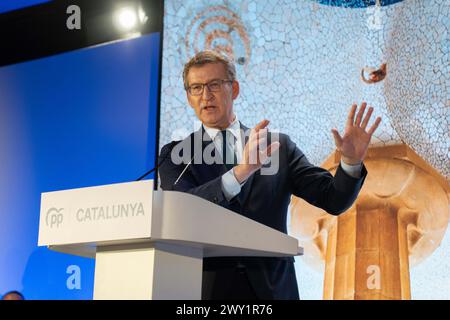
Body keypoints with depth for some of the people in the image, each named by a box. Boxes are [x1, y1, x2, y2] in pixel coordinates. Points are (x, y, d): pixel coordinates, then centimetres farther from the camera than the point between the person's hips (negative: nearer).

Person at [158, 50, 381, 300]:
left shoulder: (279, 147, 9)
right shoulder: (175, 155, 6)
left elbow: (333, 200, 4)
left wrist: (351, 162, -15)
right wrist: (241, 171, -24)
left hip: (272, 288, 1)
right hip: (208, 288, -1)